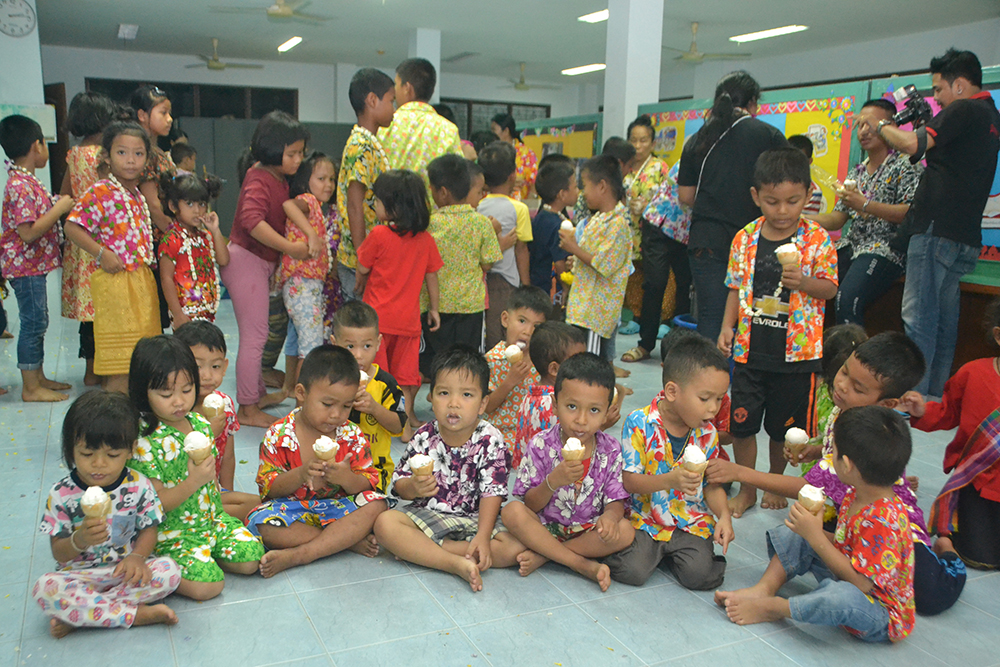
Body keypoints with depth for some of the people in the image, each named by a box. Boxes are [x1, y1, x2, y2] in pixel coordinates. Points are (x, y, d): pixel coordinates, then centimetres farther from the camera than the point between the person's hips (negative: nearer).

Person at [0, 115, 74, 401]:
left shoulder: (27, 181, 12)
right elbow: (28, 232, -26)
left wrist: (57, 204, 11)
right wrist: (59, 209, -20)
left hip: (34, 264, 10)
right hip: (26, 266, -10)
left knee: (37, 322, 17)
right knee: (33, 324, -4)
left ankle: (38, 378, 27)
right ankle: (30, 388, 5)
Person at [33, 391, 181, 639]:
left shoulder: (138, 486, -5)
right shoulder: (62, 494, -8)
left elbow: (149, 530, -1)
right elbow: (59, 553, -6)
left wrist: (137, 556, -22)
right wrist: (80, 539, -29)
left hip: (126, 571, 1)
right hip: (81, 576, -1)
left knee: (169, 571, -26)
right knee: (45, 588, -31)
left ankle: (78, 616, -21)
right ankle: (136, 614, -25)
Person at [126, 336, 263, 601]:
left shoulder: (200, 424, 2)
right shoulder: (144, 441, -19)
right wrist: (193, 482, -29)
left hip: (210, 517, 6)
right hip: (171, 531, -6)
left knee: (251, 560, -8)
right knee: (207, 585, -21)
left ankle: (202, 555, 13)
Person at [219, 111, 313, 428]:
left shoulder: (280, 179, 13)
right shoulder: (259, 178, -17)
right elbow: (252, 220, -31)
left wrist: (309, 230, -5)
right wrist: (290, 247, -31)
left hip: (261, 262, 10)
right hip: (246, 259, -10)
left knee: (255, 334, 19)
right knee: (254, 335, -7)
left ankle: (258, 394, 32)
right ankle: (247, 409, 1)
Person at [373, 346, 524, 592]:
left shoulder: (490, 440, -11)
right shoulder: (424, 438, -6)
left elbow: (492, 492, -13)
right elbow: (400, 484, -2)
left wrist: (483, 536, -25)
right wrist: (414, 487, -26)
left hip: (475, 518, 0)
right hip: (428, 515, 1)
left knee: (517, 548, -25)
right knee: (384, 523, -24)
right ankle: (457, 564, -28)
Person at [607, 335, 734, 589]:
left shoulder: (707, 432, 0)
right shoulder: (639, 423, -14)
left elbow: (712, 484, 7)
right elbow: (629, 480, -16)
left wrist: (724, 515, -12)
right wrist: (670, 480, -31)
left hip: (692, 522, 3)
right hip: (645, 518, -2)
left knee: (700, 575, -19)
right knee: (631, 571, -22)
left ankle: (669, 551, 14)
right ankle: (653, 548, 12)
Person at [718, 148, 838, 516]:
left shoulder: (817, 239, -6)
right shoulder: (745, 238, 0)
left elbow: (829, 288, -4)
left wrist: (803, 282, -23)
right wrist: (727, 327, -2)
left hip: (797, 351, -2)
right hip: (750, 348, 2)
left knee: (784, 427, 12)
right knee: (741, 423, 6)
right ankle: (746, 488, 25)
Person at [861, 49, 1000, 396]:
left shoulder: (964, 110, -9)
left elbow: (913, 145, -20)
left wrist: (881, 126, -2)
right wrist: (926, 125, 19)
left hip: (937, 230, -10)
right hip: (965, 236, 10)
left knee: (918, 319, -10)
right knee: (944, 323, 12)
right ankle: (935, 398, 17)